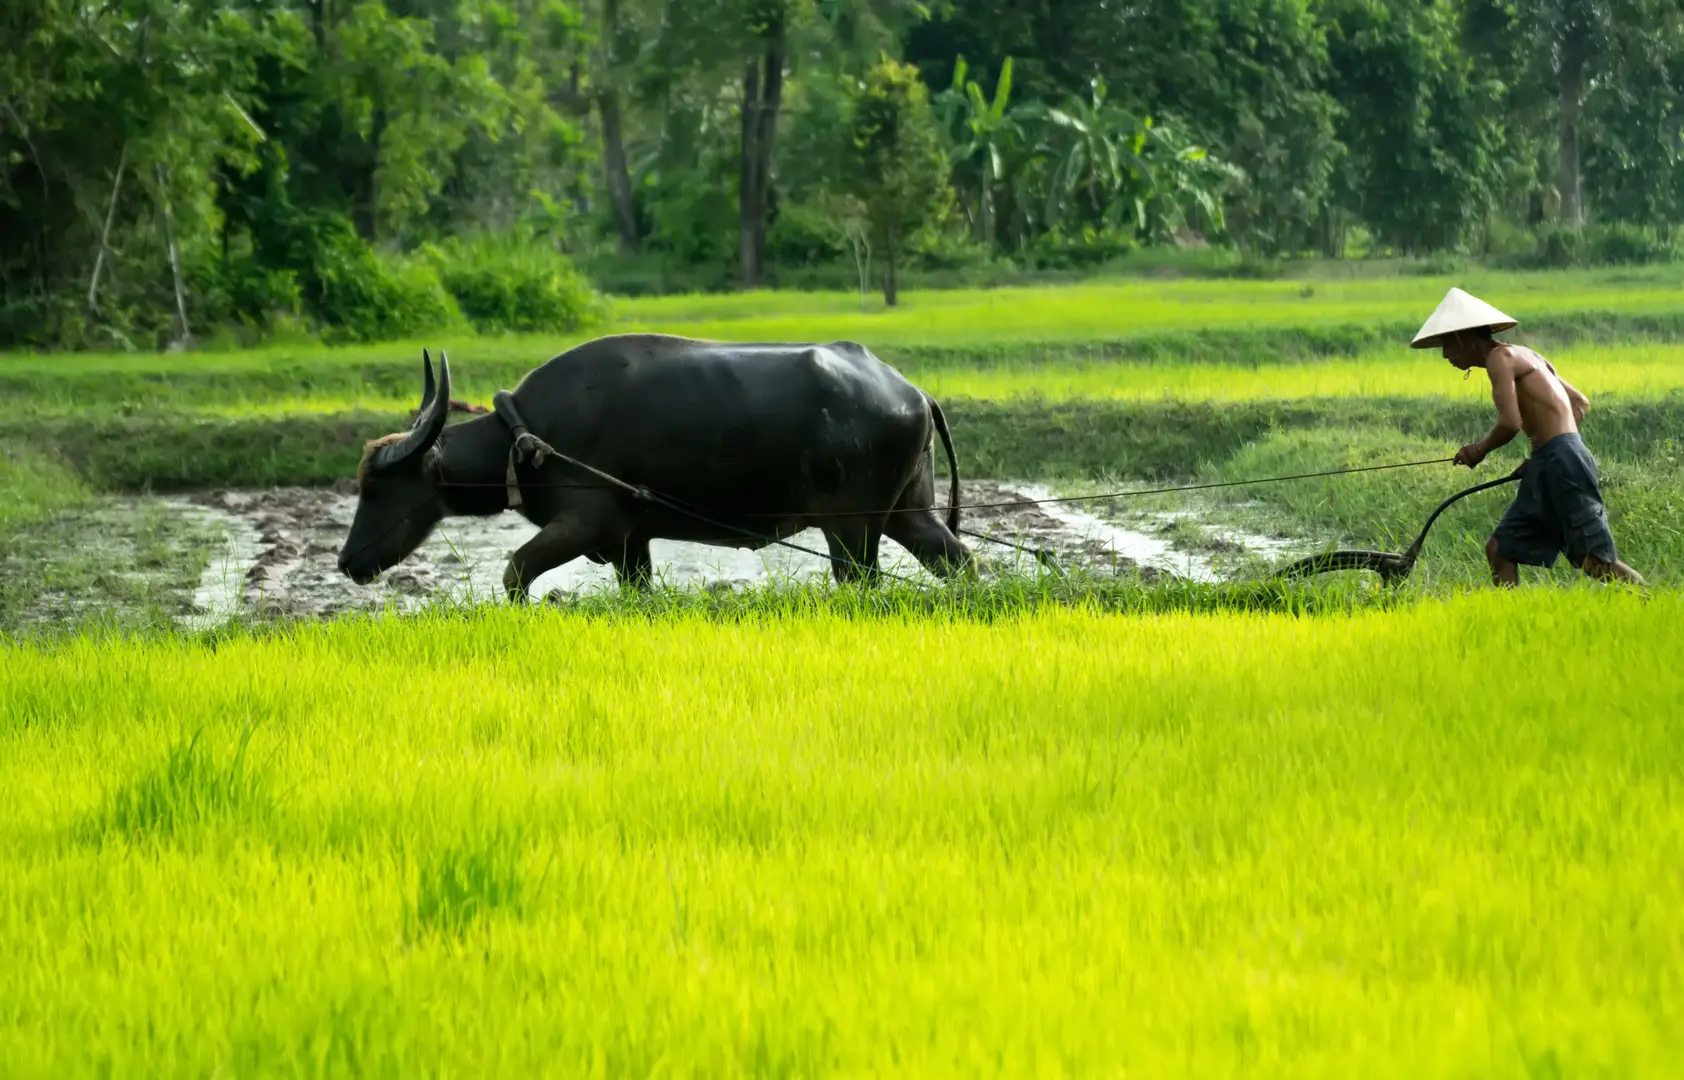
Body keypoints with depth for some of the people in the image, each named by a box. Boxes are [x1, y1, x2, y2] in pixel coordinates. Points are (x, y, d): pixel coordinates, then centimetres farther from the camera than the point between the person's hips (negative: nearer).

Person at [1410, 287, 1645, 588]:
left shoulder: (1501, 357, -7)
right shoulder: (1523, 356, 21)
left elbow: (1510, 423, -18)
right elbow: (1580, 402, 26)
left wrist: (1480, 449, 0)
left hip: (1562, 462, -10)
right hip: (1545, 469, 10)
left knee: (1597, 562, -11)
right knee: (1500, 549, 8)